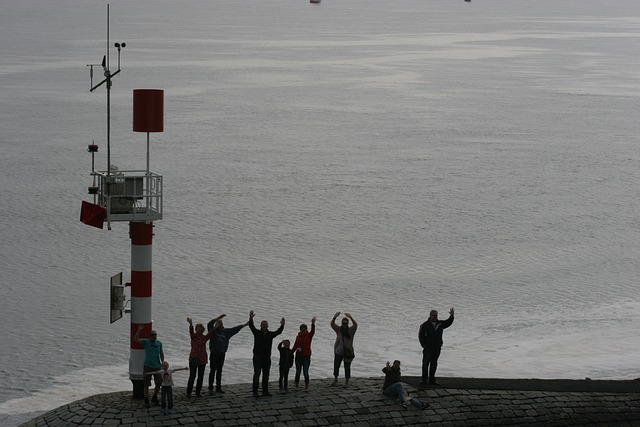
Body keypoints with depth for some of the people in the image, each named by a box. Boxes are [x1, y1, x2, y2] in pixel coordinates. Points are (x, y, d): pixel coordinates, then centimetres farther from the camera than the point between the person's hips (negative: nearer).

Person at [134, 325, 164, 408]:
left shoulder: (159, 343, 7)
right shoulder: (146, 342, -4)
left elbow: (161, 353, 17)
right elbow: (135, 340, -17)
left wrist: (163, 363, 5)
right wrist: (139, 330, -24)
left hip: (157, 367, 4)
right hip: (147, 366, -4)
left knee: (159, 384, 8)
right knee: (146, 385, -1)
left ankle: (155, 398, 28)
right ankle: (146, 401, 8)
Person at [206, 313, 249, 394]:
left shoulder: (225, 331, 10)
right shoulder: (213, 331, -6)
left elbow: (234, 329, 18)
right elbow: (209, 325, -24)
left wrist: (244, 325, 22)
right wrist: (218, 318, -30)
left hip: (222, 353, 6)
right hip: (214, 353, -6)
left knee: (219, 371, 11)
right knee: (213, 370, -6)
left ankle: (218, 387, 17)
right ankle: (210, 388, -6)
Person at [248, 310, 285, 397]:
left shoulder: (270, 334, 10)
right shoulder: (257, 333, 1)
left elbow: (278, 332, -1)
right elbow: (251, 327, -14)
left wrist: (282, 325, -19)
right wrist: (251, 318, -31)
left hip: (267, 357, 4)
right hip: (257, 357, -4)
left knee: (266, 375, 9)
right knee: (257, 374, -7)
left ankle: (265, 391, 17)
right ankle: (255, 392, -7)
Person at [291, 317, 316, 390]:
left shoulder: (309, 335, -2)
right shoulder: (298, 336, 6)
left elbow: (313, 331, -21)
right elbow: (295, 346, 6)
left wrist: (313, 324, -38)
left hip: (306, 356, -3)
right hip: (298, 356, 3)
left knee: (305, 372, -4)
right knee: (298, 371, 7)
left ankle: (306, 386, 4)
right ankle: (296, 386, 16)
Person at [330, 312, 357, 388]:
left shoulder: (351, 330, -5)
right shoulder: (338, 329, 0)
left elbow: (355, 325, -24)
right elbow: (332, 324, -14)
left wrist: (351, 318, -40)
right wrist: (334, 318, -34)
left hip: (348, 352, -2)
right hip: (338, 351, 2)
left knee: (347, 367, -1)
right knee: (336, 366, 4)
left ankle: (346, 382, 9)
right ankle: (335, 380, 23)